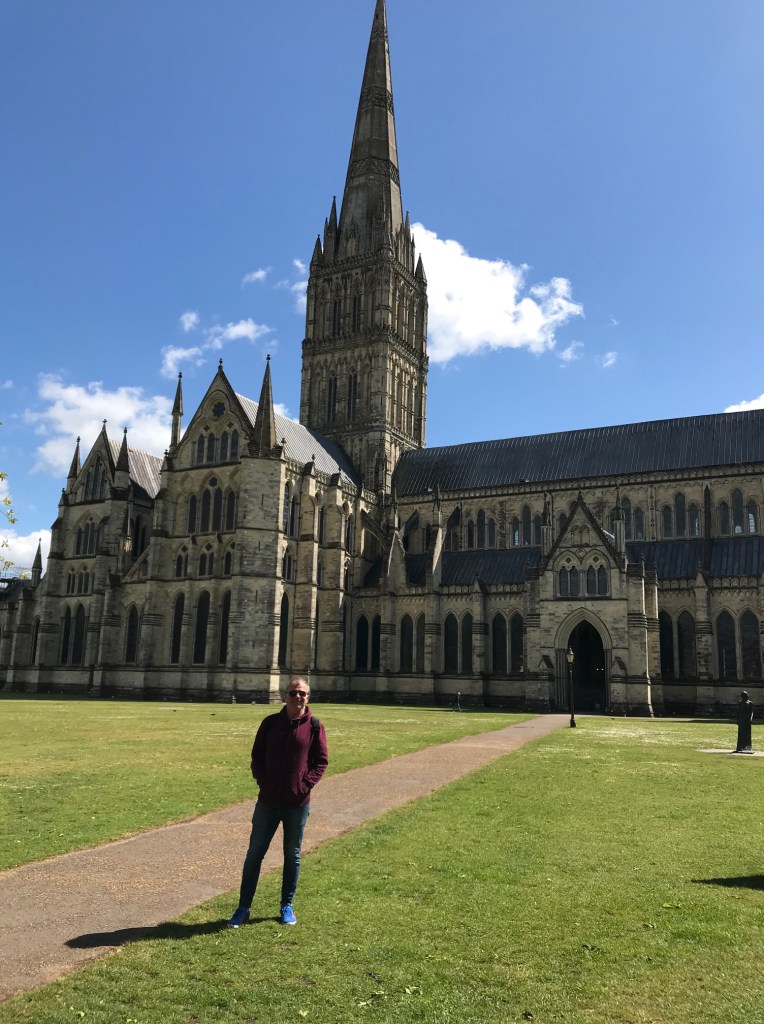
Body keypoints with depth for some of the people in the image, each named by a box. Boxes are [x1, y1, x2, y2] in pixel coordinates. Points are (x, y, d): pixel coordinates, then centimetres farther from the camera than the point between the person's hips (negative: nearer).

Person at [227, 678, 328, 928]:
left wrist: (306, 785, -12)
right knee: (254, 853, 6)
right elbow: (257, 755, 5)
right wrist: (262, 781, -7)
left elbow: (321, 760, -2)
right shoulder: (271, 722, 1)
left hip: (298, 803, -1)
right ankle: (243, 908, 17)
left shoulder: (315, 726, -3)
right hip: (268, 801, 1)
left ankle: (287, 907, 27)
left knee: (292, 855, 12)